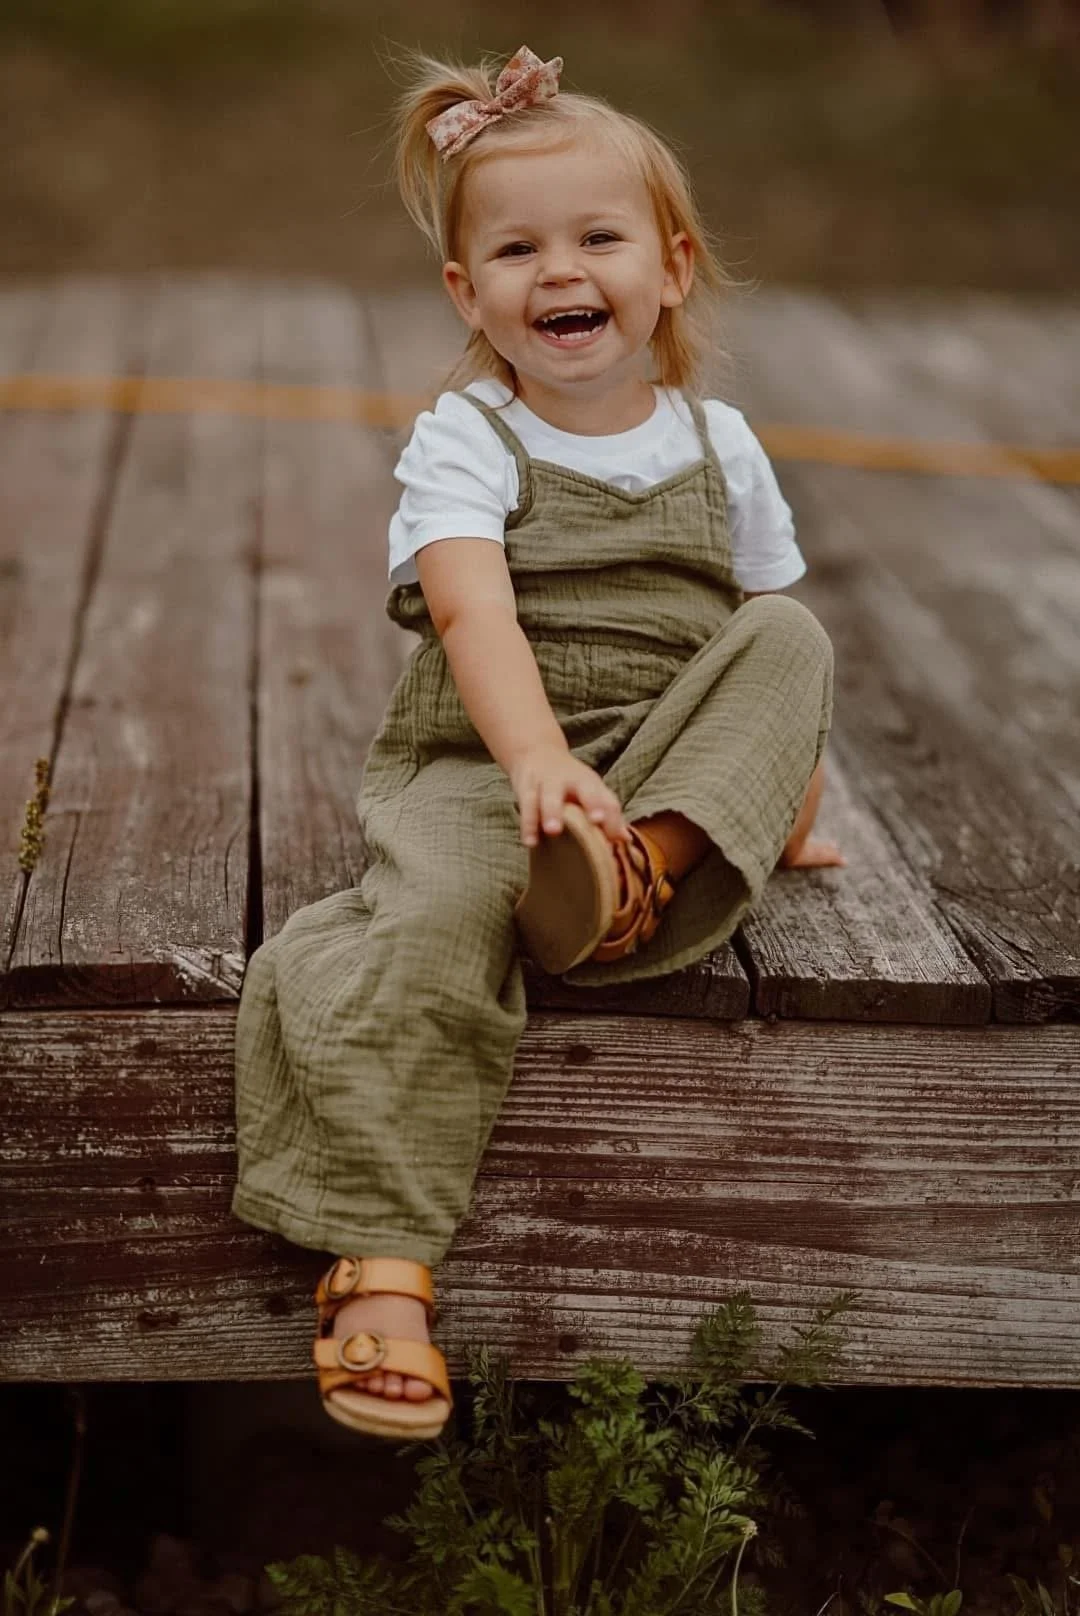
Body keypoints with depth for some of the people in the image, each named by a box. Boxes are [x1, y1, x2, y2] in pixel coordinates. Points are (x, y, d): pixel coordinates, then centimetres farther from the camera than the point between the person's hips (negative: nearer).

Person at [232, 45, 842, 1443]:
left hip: (678, 772, 3)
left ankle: (646, 867, -38)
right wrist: (539, 761, -35)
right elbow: (473, 612, -18)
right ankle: (378, 1264, -32)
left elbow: (764, 627, 22)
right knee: (428, 929, -32)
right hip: (480, 768, -3)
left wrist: (791, 795, 20)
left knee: (791, 641, -19)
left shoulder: (718, 446, 13)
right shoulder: (463, 441, 0)